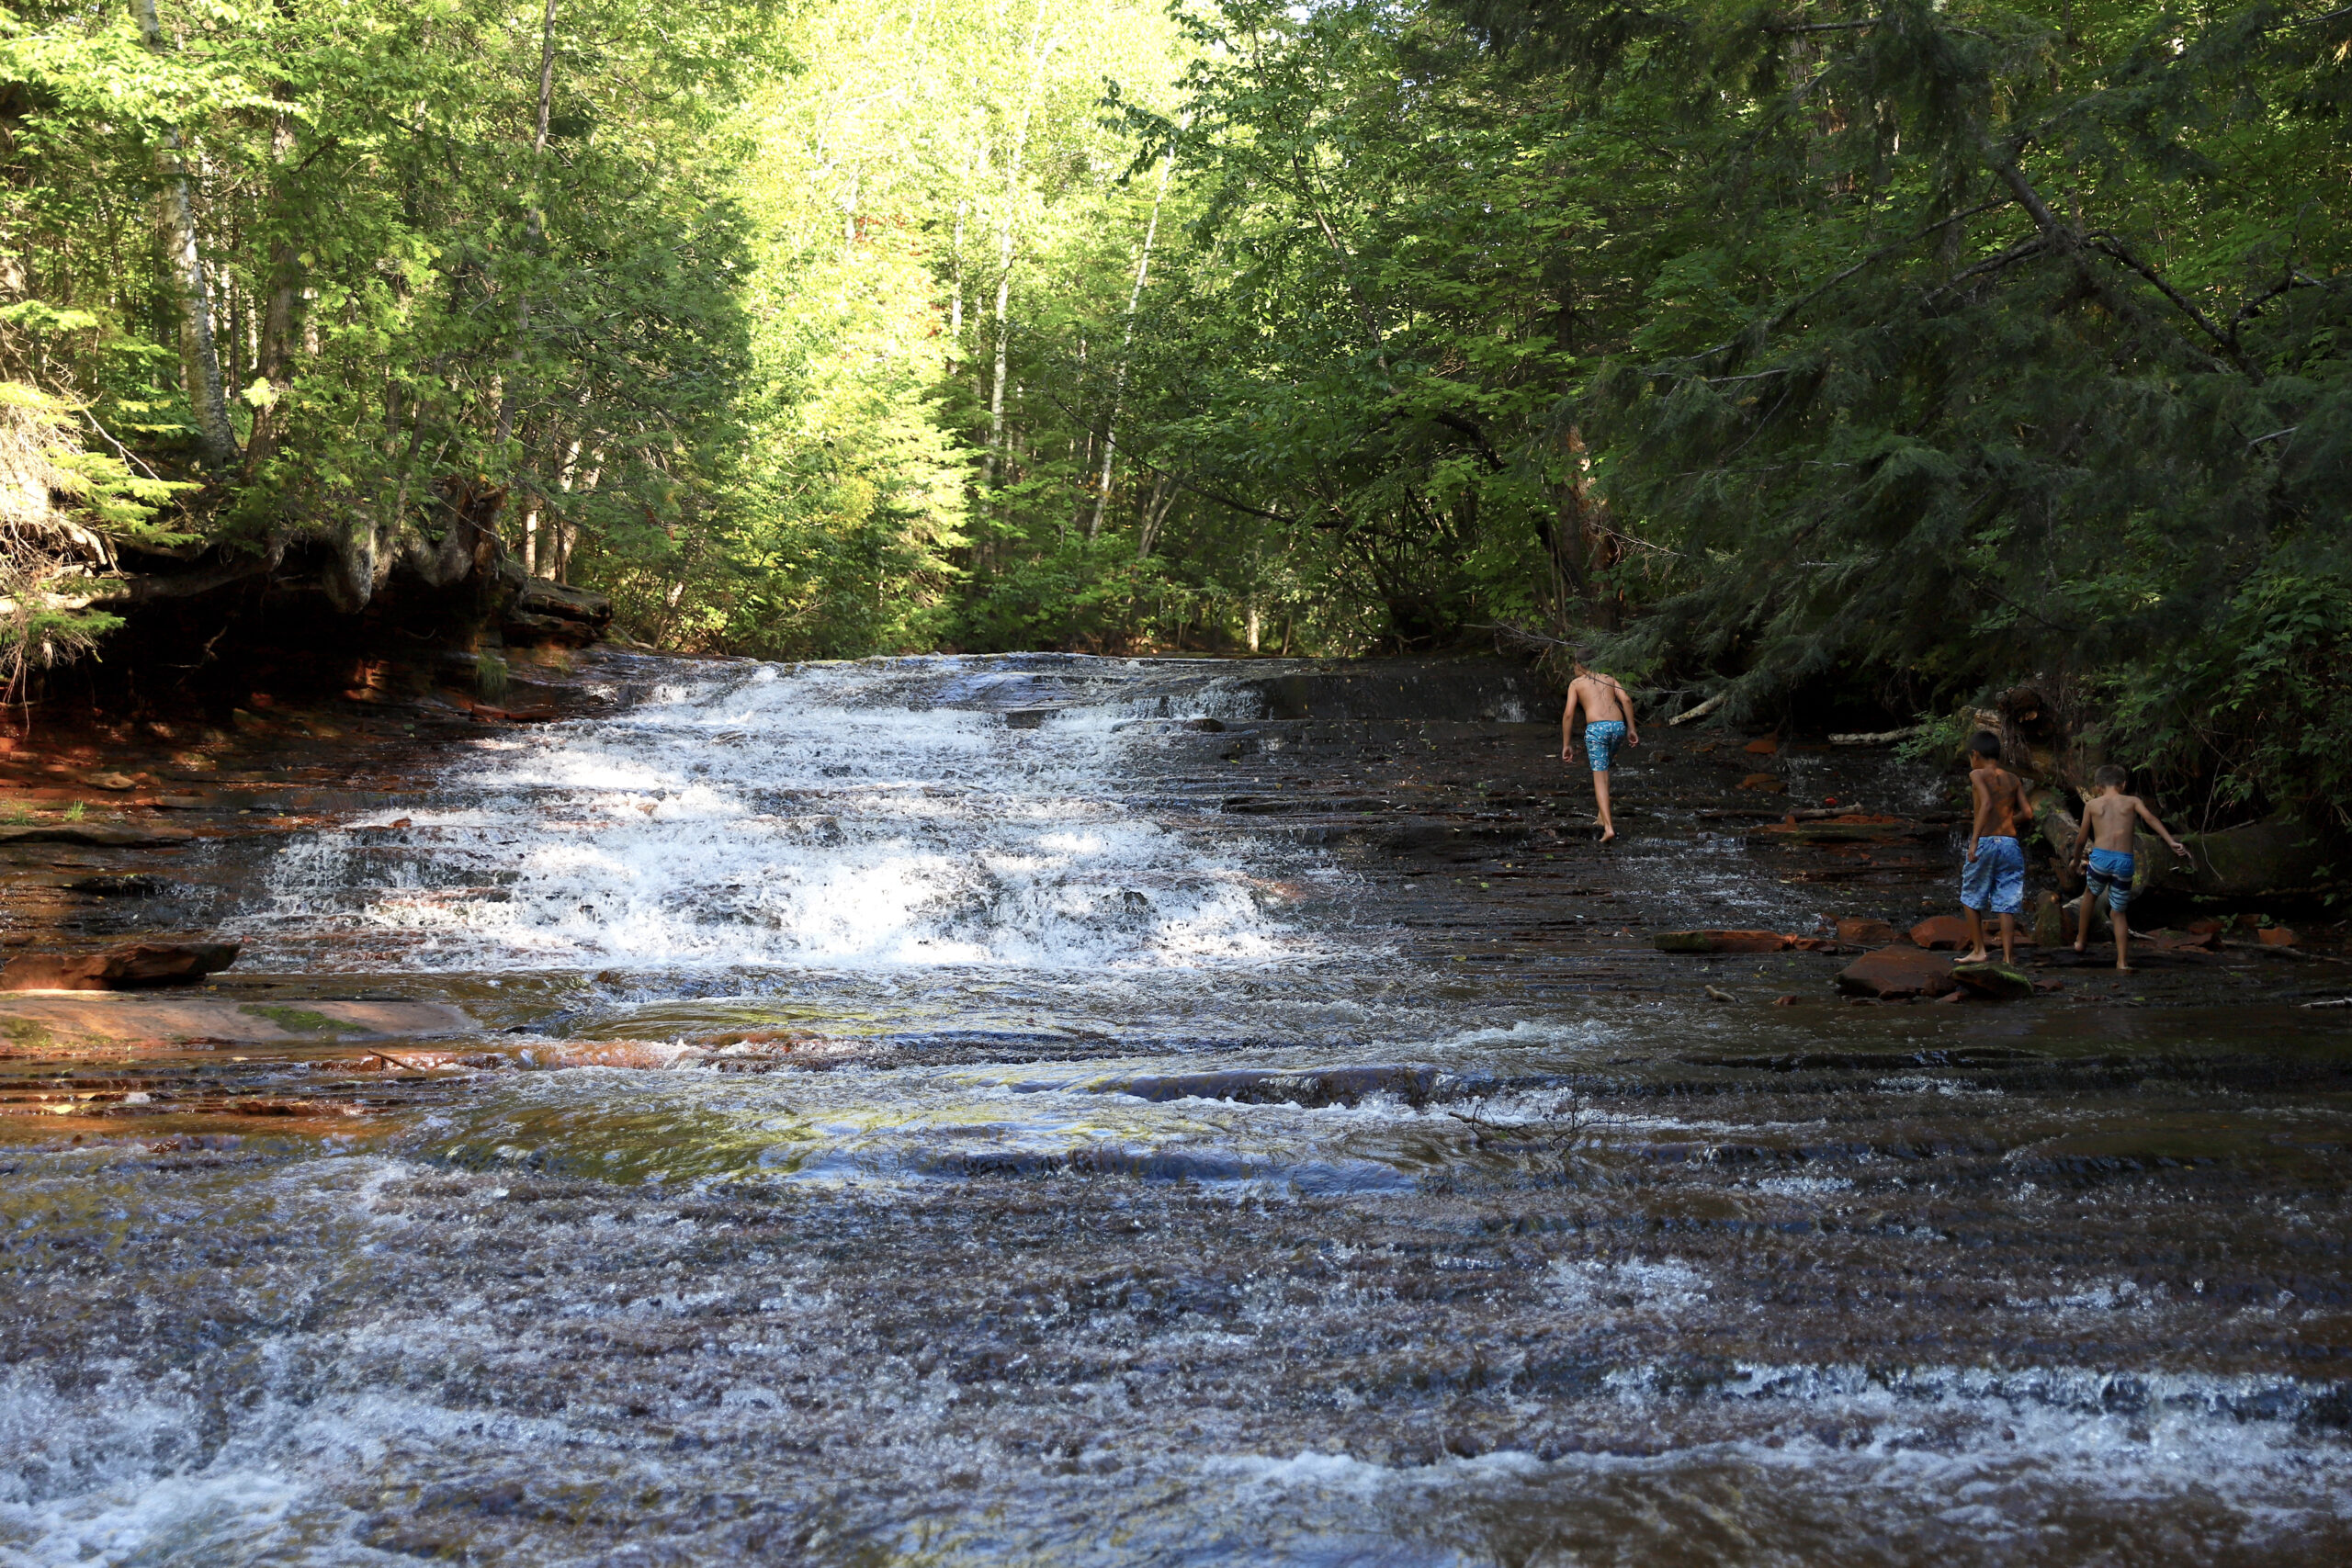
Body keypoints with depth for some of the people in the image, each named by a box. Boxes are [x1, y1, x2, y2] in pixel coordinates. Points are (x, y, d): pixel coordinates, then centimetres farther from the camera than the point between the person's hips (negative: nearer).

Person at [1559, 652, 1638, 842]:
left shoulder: (1576, 683, 15)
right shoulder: (1609, 679, 24)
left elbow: (1568, 713, 4)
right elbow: (1626, 700, 8)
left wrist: (1566, 744, 6)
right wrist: (1631, 729, 9)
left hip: (1596, 728, -4)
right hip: (1618, 726, 4)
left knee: (1600, 779, -3)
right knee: (1603, 767, 28)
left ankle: (1608, 827, -17)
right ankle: (1602, 816, 23)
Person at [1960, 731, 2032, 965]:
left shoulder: (1977, 775, -1)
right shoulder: (2012, 779, 12)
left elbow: (1987, 804, -18)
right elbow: (2027, 813, 7)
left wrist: (1974, 839, -21)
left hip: (1985, 842, -4)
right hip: (2010, 843, 4)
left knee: (1971, 899, 14)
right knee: (2007, 905, 3)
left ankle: (1978, 951, 13)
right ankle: (2008, 957, -2)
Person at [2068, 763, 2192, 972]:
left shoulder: (2092, 804, 14)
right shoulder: (2132, 801, 14)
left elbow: (2081, 839, 17)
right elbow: (2150, 818, -5)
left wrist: (2076, 860, 35)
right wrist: (2172, 842, -15)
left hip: (2100, 858, 0)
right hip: (2125, 861, 0)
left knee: (2090, 894, 32)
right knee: (2118, 912, 16)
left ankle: (2081, 940, 35)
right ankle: (2123, 960, 7)